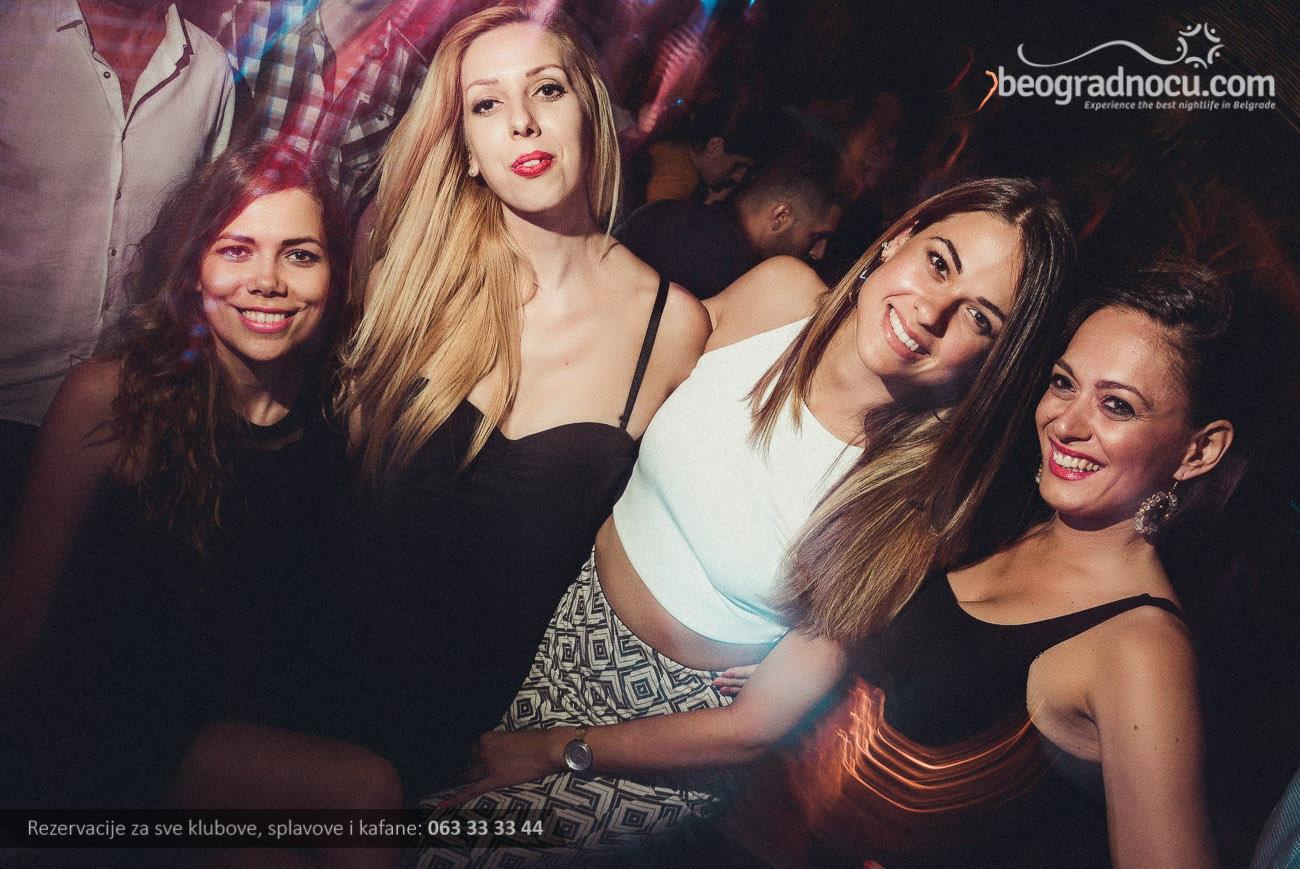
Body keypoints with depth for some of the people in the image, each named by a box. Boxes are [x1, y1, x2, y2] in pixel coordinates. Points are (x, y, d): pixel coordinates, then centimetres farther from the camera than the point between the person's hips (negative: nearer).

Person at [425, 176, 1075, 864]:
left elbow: (757, 727, -18)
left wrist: (557, 751, -12)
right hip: (565, 603, 4)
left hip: (669, 718, -3)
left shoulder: (912, 499, -24)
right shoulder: (777, 292, -14)